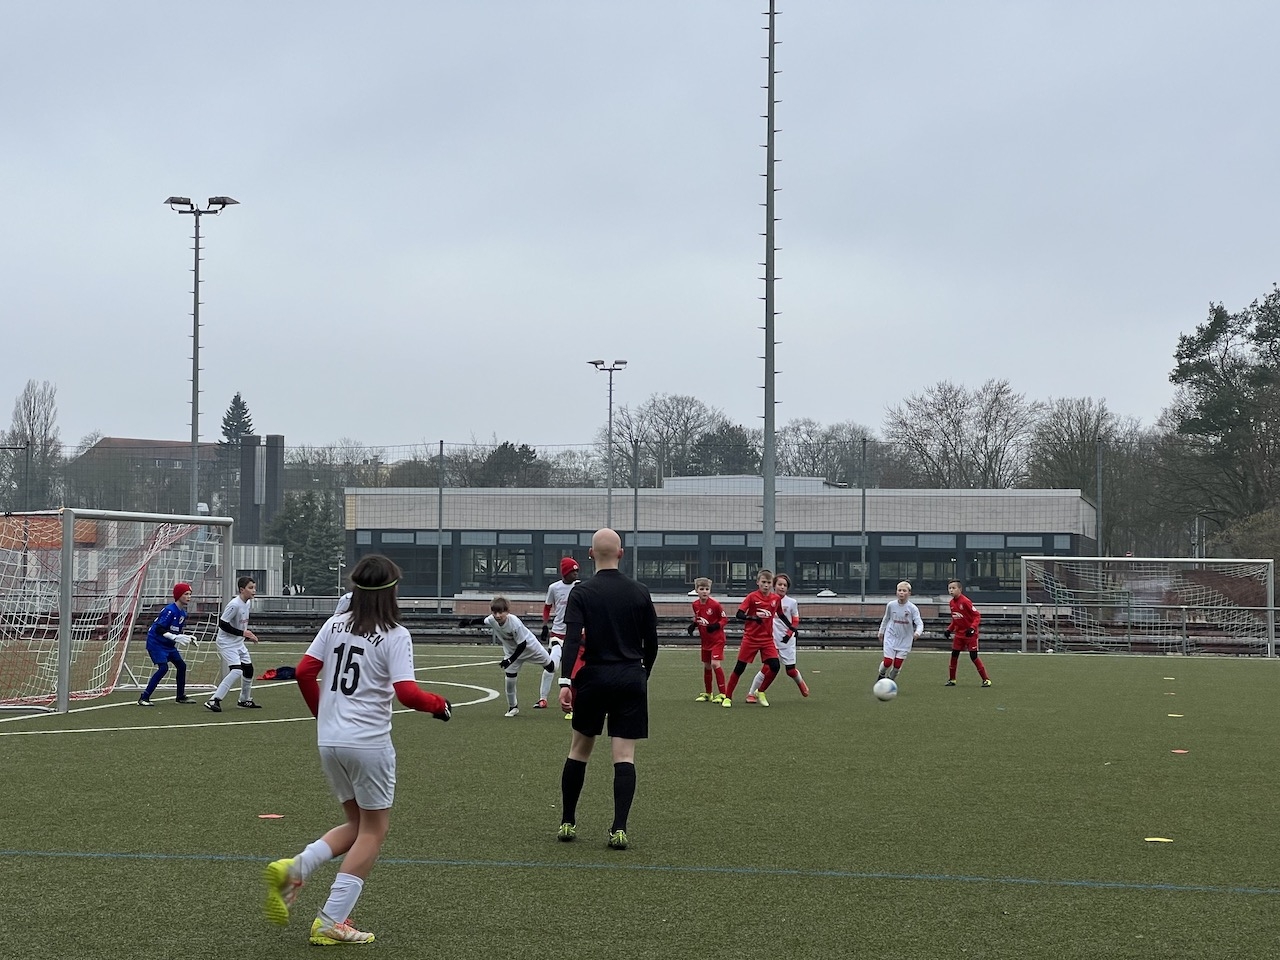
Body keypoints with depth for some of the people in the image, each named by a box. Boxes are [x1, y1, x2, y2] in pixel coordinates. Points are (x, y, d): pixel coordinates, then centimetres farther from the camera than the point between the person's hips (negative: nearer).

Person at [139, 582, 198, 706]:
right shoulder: (170, 610, -21)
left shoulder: (183, 613, 7)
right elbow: (159, 629, -27)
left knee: (182, 665, 11)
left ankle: (181, 696, 27)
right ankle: (144, 698, -20)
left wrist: (188, 638, 2)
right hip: (155, 642, -9)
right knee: (163, 668, -22)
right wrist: (175, 637, -35)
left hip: (168, 644, 9)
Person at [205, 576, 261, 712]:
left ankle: (245, 700, 33)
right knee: (236, 671, -22)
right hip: (227, 643, -9)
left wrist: (249, 635, 4)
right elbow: (222, 624, -24)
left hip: (239, 643, 9)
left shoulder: (247, 602, 5)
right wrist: (242, 633, -23)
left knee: (248, 669, 15)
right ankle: (213, 701, -22)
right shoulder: (235, 605, -23)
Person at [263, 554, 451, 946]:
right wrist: (439, 704, 1)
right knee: (373, 829, 8)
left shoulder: (335, 625, 6)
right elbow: (406, 693, -18)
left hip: (328, 741, 6)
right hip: (369, 742, -6)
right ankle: (331, 921, 3)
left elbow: (304, 672, 4)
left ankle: (293, 870, -4)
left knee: (356, 824, 20)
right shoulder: (395, 635, -9)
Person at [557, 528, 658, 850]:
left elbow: (571, 640, -15)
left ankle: (568, 823, 19)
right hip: (631, 679, 1)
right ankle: (619, 829, -10)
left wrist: (566, 682, -20)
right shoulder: (640, 593, 3)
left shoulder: (581, 593, -4)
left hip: (593, 678, -1)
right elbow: (651, 642, 8)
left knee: (579, 750, 14)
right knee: (624, 756, -1)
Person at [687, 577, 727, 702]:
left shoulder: (715, 605, -19)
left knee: (715, 664, -17)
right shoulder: (695, 605, -1)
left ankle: (722, 693, -11)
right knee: (706, 666, 14)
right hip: (705, 640, 6)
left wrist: (716, 626, -28)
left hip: (717, 639, -6)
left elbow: (724, 619, -11)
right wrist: (693, 625, -3)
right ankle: (707, 693, 28)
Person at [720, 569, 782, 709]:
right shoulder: (752, 597, -10)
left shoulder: (776, 598, 2)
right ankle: (727, 697, 11)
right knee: (740, 667, -1)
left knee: (775, 666, -10)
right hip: (751, 638, -4)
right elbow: (739, 614, -16)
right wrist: (753, 618, -31)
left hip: (767, 639, 4)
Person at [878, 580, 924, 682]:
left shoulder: (913, 608, -11)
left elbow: (919, 623, -16)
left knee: (897, 664, -1)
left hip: (905, 640, 0)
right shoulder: (891, 605, -4)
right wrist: (881, 631, 22)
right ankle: (881, 674, 23)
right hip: (891, 638, 1)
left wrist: (917, 632, -36)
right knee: (888, 662, -10)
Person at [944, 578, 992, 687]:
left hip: (970, 633, -7)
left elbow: (977, 616, -17)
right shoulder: (952, 603, 5)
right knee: (954, 654, 5)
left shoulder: (965, 602, -19)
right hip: (959, 633, 7)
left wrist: (972, 628, -28)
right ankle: (951, 679, 14)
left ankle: (986, 679, 2)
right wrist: (949, 629, 9)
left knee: (973, 656, -8)